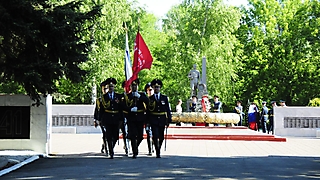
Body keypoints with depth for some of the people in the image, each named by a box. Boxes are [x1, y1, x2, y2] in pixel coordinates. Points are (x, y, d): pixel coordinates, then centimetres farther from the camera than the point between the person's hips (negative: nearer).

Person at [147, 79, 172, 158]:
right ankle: (158, 153, -10)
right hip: (154, 121, -2)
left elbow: (168, 109, 6)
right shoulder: (150, 98, 5)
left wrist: (169, 120, 0)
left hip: (162, 120, 2)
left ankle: (158, 149, 28)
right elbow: (148, 110, 5)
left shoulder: (164, 98, 7)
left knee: (161, 137, 8)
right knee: (155, 136, -13)